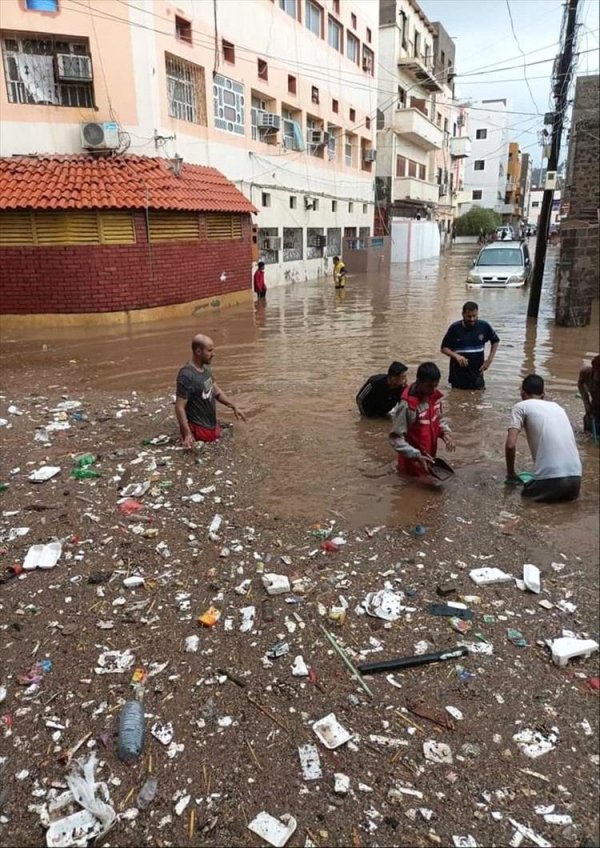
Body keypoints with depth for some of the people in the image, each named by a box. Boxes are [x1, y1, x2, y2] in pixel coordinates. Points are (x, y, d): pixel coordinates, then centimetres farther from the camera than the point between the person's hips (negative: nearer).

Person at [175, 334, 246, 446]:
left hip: (212, 424, 9)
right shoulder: (187, 376, -24)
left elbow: (216, 392, 17)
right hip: (199, 429, -9)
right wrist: (187, 434, -29)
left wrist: (234, 407, 9)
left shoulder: (206, 369, 4)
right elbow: (179, 407, -24)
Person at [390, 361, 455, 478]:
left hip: (429, 457, 7)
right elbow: (396, 439, -24)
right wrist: (417, 456, -30)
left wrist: (446, 433, -6)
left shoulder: (435, 396, -5)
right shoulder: (408, 405, -27)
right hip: (413, 461, -7)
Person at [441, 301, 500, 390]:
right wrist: (456, 356, -22)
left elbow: (495, 341, 14)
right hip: (458, 377, -1)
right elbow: (444, 348, -3)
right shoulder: (454, 328, -9)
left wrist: (490, 359, 3)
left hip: (477, 375, 2)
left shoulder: (484, 326, -4)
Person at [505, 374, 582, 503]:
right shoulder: (557, 406, 23)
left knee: (527, 493, 25)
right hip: (575, 477, 5)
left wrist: (510, 473, 10)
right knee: (569, 493, 36)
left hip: (552, 479, -4)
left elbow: (510, 444, -7)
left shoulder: (521, 406, 5)